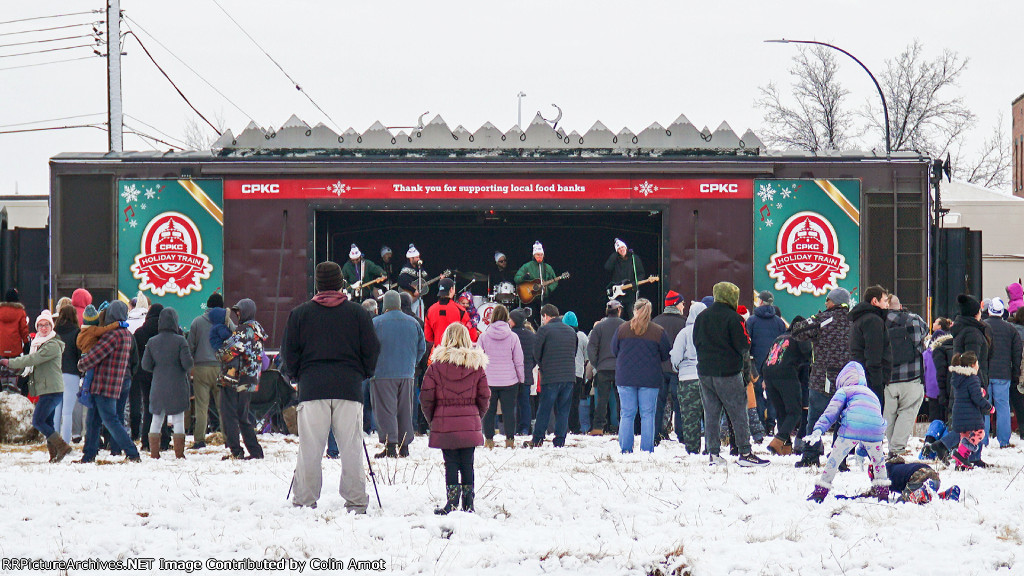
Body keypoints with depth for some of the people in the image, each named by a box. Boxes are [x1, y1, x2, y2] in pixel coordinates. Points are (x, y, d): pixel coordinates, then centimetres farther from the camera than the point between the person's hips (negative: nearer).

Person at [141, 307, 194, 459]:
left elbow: (145, 365, 1)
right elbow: (188, 363, -13)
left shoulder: (152, 342, -1)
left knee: (157, 420, 11)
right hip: (177, 387, -3)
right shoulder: (180, 341, -11)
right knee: (178, 420, 2)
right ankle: (179, 453, -2)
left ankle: (154, 452, 8)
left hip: (158, 387, 3)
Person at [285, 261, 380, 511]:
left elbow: (289, 352, 7)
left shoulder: (299, 313, 5)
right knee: (350, 447, 2)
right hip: (348, 388, 0)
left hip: (312, 387, 0)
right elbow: (371, 349, 7)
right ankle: (355, 502, 1)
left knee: (309, 448, 1)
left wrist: (296, 377, 21)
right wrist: (362, 374, 21)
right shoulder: (358, 313, 5)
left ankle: (304, 501, 0)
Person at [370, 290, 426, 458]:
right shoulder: (413, 323, 5)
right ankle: (404, 446, 13)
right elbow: (422, 348, 11)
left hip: (383, 374, -4)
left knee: (386, 410, -3)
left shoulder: (376, 323, -7)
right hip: (407, 374, 4)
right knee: (405, 410, 11)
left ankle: (390, 446, -13)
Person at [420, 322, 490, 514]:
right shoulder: (477, 365, 1)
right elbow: (484, 396, 3)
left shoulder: (436, 365, -5)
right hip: (470, 424, 2)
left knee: (451, 464, 2)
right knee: (467, 464, 8)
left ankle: (452, 503, -3)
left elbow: (426, 397, -4)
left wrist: (432, 419, 10)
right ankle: (468, 504, 11)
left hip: (444, 424, -2)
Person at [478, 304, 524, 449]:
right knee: (509, 411, 4)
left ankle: (489, 439, 8)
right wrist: (521, 378, 10)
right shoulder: (513, 337, -5)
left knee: (489, 411, 7)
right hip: (509, 381, -1)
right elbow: (519, 361, -1)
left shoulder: (484, 336, -3)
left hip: (488, 381, 1)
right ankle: (509, 440, 5)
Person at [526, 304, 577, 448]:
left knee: (544, 409, 2)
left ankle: (537, 440, 4)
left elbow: (536, 352, -2)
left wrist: (542, 366, 14)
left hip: (550, 377, -5)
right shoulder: (571, 331, 12)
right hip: (569, 376, 5)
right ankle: (560, 441, 5)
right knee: (563, 410, 7)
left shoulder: (544, 329, -5)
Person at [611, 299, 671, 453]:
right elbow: (666, 355, 3)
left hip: (625, 377, 1)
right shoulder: (658, 332, -5)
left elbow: (614, 350, 9)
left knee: (627, 414, 6)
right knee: (648, 415, 3)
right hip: (650, 379, -1)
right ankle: (647, 449, 1)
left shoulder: (622, 329, -1)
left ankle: (625, 449, 3)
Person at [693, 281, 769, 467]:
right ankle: (745, 453, 0)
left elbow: (696, 342, 13)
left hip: (704, 372, 6)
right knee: (739, 414, 1)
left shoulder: (701, 317, 6)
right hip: (728, 373, -6)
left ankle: (713, 453, 8)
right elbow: (744, 346, -12)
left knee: (711, 414, 9)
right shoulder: (733, 318, -12)